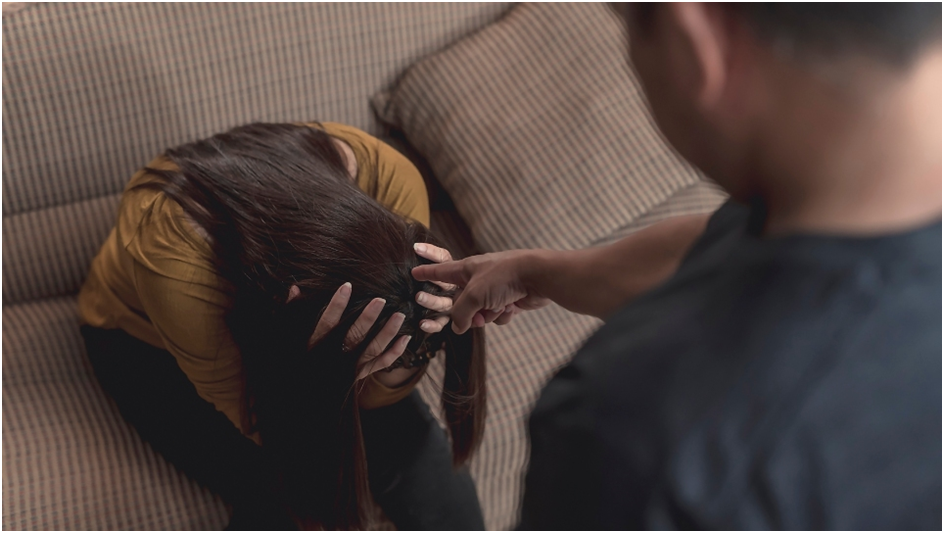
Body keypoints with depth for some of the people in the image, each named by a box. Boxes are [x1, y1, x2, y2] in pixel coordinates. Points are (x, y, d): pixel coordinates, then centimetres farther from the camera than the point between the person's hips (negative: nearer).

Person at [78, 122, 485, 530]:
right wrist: (326, 369, -47)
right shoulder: (175, 259, -41)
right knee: (290, 500, -24)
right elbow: (261, 424, -26)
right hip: (150, 346, -3)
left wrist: (406, 353, -42)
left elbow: (375, 397, -20)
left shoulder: (391, 179, -31)